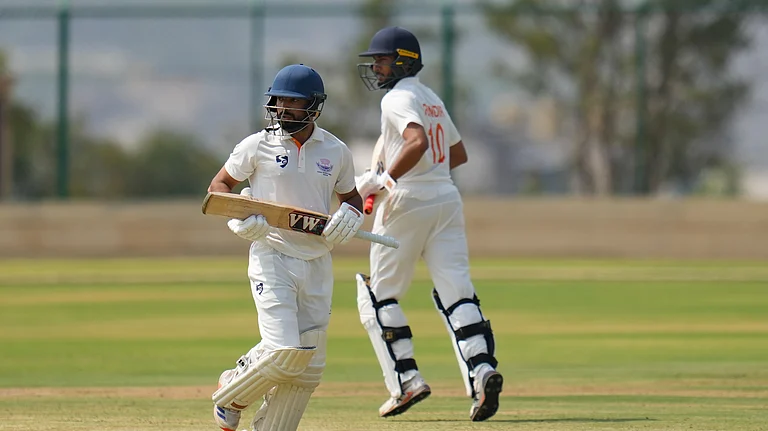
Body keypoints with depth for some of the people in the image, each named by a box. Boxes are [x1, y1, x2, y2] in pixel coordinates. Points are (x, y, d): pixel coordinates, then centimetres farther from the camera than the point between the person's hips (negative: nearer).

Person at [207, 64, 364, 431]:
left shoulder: (336, 152, 6)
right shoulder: (257, 146, -2)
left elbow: (351, 196, 19)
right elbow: (219, 185, 7)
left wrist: (350, 216, -5)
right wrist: (238, 218, -12)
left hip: (317, 264, 4)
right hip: (272, 259, -4)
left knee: (310, 367, 2)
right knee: (283, 351, -18)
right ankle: (230, 393, 10)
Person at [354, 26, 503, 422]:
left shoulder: (398, 99, -8)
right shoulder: (432, 100, 19)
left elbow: (417, 141, -26)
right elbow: (458, 154, 28)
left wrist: (386, 179, -20)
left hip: (407, 201, -8)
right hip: (447, 200, 8)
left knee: (378, 295, 4)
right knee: (455, 290, -2)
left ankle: (406, 380, -4)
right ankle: (481, 369, -22)